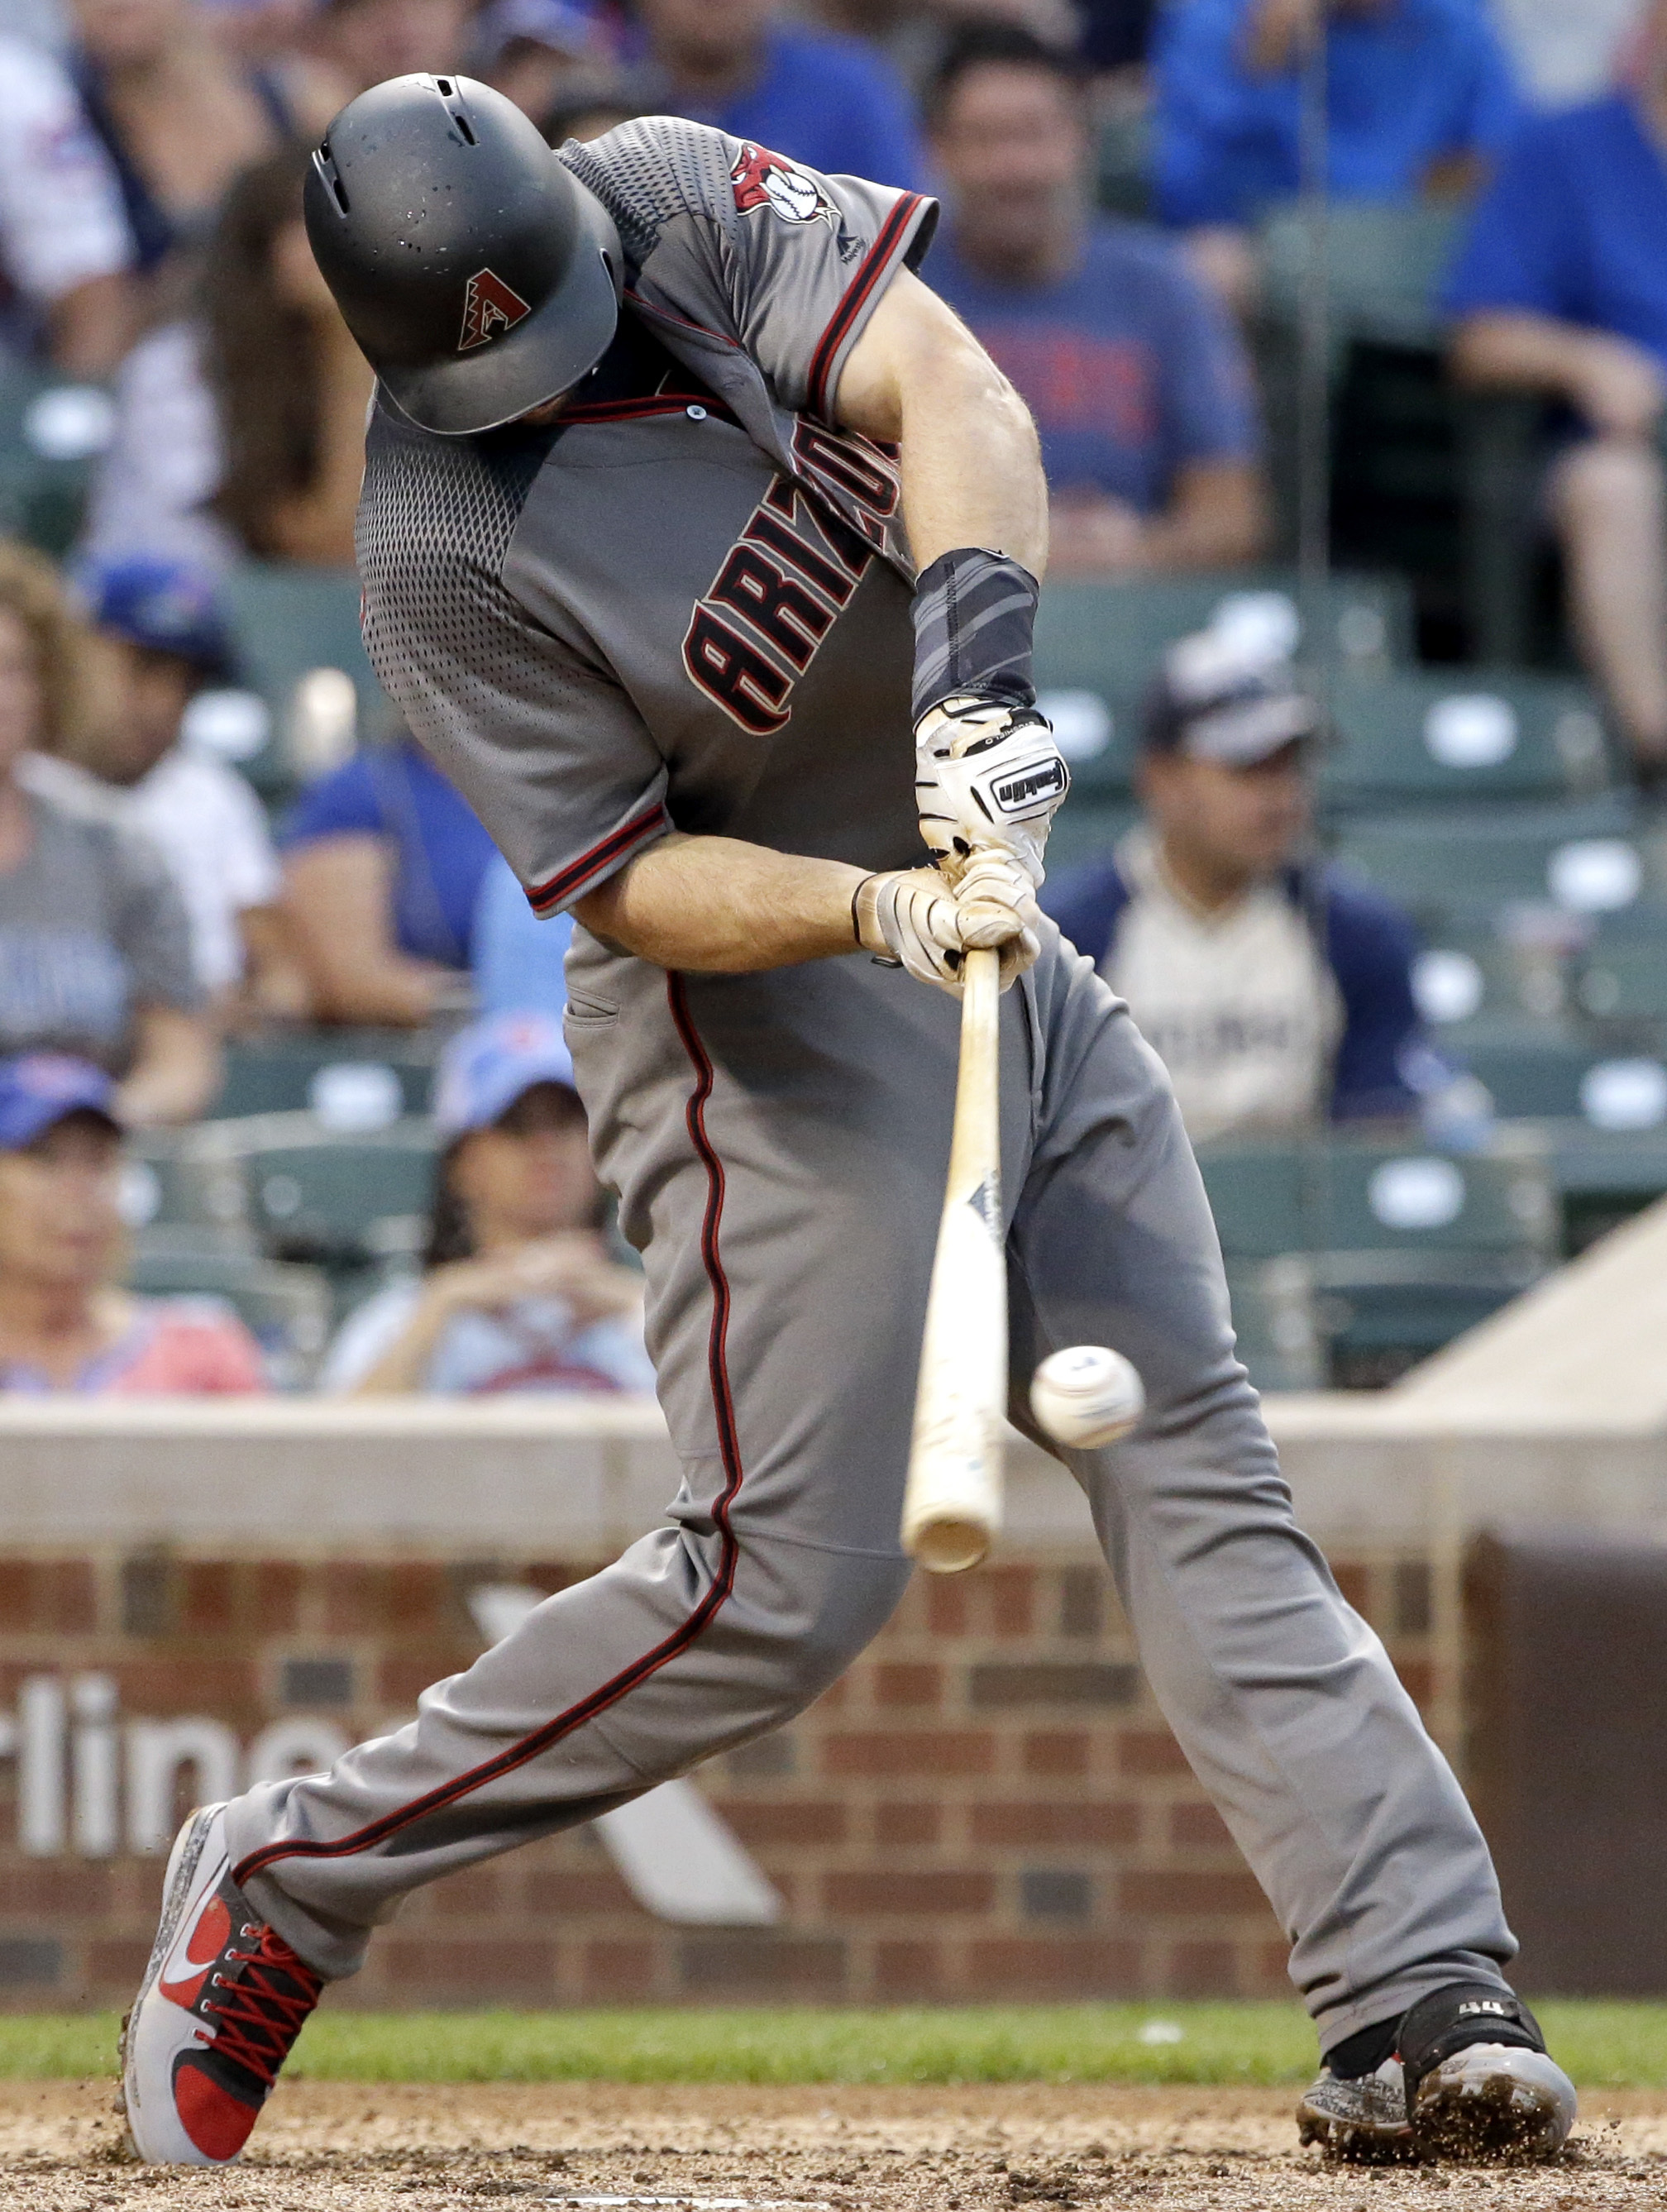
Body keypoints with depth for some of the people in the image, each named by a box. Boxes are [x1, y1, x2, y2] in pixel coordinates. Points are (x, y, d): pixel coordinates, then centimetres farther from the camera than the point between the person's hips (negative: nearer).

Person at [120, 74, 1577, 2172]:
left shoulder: (680, 195, -7)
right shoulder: (443, 560, -20)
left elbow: (943, 383, -18)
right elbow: (628, 884, -19)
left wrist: (977, 647, -34)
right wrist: (881, 911, -35)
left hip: (994, 930, 6)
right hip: (760, 1008, -6)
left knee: (1197, 1471, -1)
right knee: (789, 1575, -10)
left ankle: (1423, 2005, -6)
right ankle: (290, 1873, 5)